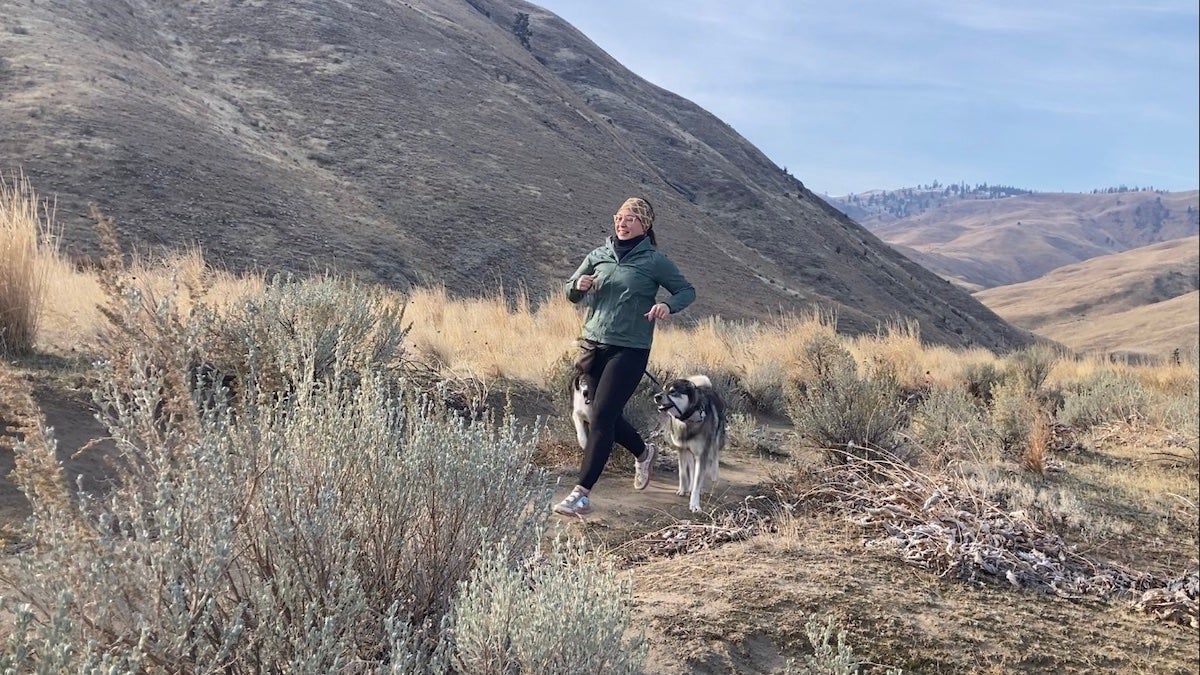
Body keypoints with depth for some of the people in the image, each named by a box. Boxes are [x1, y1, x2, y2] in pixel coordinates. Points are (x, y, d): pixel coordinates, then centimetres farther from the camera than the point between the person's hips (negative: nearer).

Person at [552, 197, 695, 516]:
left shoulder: (655, 261, -2)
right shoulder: (598, 256, 10)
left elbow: (687, 290, 4)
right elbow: (571, 295, 17)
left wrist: (669, 305, -18)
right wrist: (578, 285, -7)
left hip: (630, 350, -5)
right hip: (593, 345, 5)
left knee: (602, 416, -12)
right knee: (608, 415, 13)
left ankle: (582, 494, -9)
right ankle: (644, 452, 44)